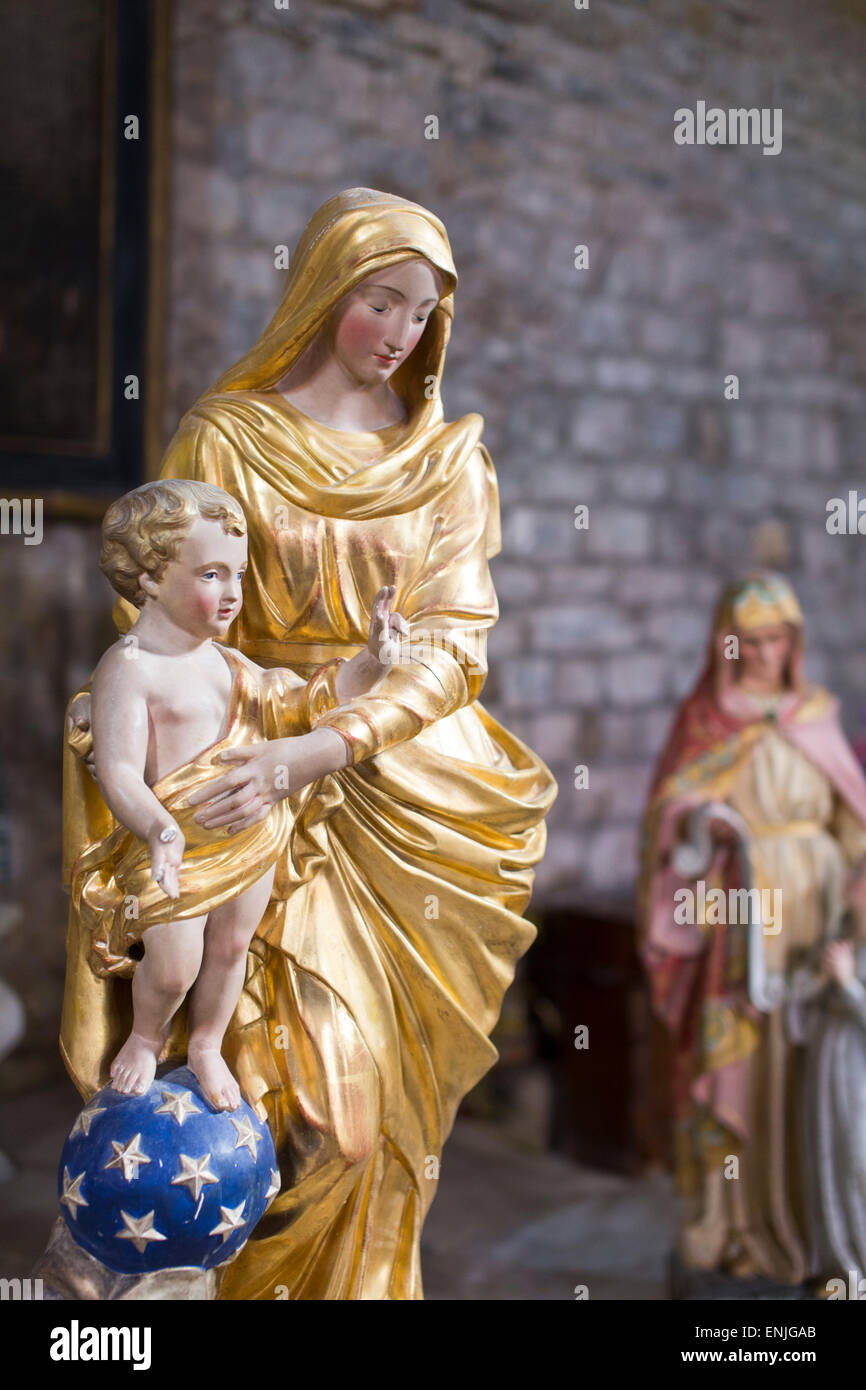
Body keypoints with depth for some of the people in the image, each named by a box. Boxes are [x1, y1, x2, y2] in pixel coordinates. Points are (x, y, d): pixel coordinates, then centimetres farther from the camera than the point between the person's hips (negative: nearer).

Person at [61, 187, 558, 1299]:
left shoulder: (448, 456, 5)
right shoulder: (226, 435, -1)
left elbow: (451, 642, -5)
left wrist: (313, 749, -20)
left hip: (400, 781, 3)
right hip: (265, 797, -2)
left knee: (388, 1080, 9)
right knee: (313, 1085, -6)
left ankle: (364, 1275, 33)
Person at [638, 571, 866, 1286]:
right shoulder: (703, 715, 0)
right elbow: (668, 812, -5)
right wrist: (705, 824, -25)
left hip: (806, 911, 3)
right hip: (732, 912, -3)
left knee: (804, 1062, 4)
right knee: (731, 1059, -3)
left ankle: (795, 1216, 17)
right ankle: (727, 1223, 10)